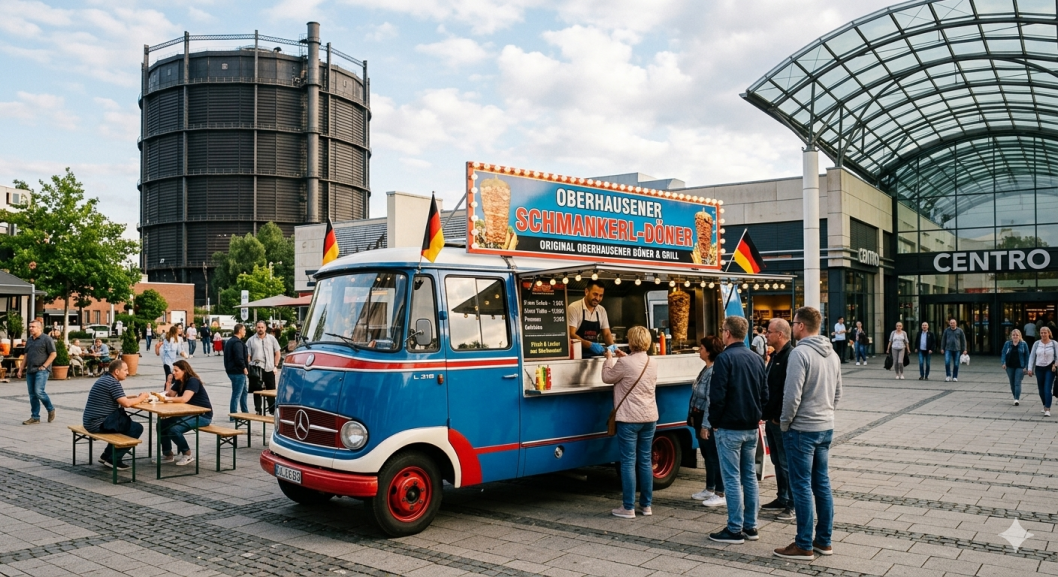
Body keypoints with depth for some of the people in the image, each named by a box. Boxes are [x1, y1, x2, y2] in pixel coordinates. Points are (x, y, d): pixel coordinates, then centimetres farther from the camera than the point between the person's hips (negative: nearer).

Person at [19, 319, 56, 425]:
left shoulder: (46, 339, -5)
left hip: (41, 370, -7)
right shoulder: (29, 340, 16)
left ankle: (51, 409, 6)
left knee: (39, 392, -16)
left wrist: (44, 366, -14)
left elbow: (53, 354, -9)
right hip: (30, 371, 7)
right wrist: (20, 369, 15)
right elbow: (26, 356, 21)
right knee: (32, 395, 6)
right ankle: (35, 417, 10)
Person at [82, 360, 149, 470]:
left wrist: (137, 397, 7)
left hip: (90, 422, 10)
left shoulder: (105, 378, 15)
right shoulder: (113, 382, -16)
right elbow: (126, 403, -21)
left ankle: (107, 455, 25)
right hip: (98, 424, -10)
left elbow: (121, 399, 21)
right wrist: (142, 397, -5)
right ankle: (113, 459, 0)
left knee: (126, 419, 27)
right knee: (137, 428, -8)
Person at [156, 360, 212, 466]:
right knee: (162, 424, -2)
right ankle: (168, 455, 8)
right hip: (188, 414, 9)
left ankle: (188, 455, -8)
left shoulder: (193, 381, -17)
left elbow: (184, 399, -30)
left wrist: (166, 398, -31)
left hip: (203, 415, -9)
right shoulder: (179, 382, 10)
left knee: (174, 429, -26)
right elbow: (170, 394, 3)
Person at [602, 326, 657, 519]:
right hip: (649, 418, 6)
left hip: (629, 419, -6)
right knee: (645, 461, 12)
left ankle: (628, 508, 3)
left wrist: (609, 359, 12)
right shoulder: (652, 364, 5)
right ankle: (646, 505, 18)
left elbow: (607, 378, -2)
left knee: (628, 462, -1)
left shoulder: (625, 363, -16)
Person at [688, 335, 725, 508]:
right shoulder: (706, 370, 11)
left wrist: (706, 425, -22)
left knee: (714, 456, -1)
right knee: (707, 455, 18)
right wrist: (694, 417, 17)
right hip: (700, 418, 10)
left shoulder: (714, 372, -20)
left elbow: (711, 401, -22)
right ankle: (709, 489, 29)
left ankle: (720, 494, 8)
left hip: (709, 421, -10)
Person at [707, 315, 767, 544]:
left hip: (729, 429, -7)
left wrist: (714, 422, -6)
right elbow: (764, 394, 12)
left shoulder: (725, 358, -14)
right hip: (751, 429, 7)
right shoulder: (757, 359, 9)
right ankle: (750, 526, 19)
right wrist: (757, 417, 16)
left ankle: (735, 530, 3)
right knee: (749, 476, 13)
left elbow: (717, 395, -17)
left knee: (732, 479, -2)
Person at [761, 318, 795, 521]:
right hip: (772, 419, 10)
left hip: (781, 421, -10)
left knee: (787, 463, -3)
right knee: (777, 461, 17)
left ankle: (792, 505, 4)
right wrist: (766, 414, 15)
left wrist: (779, 417, -21)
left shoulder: (790, 357, -18)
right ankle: (782, 499, 27)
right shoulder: (776, 356, 15)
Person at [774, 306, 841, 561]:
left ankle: (804, 546, 7)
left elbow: (792, 395, -20)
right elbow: (837, 393, 15)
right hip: (826, 428, 8)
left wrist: (785, 423, -7)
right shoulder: (832, 354, 8)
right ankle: (824, 540, 23)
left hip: (802, 430, -8)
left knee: (802, 487, 0)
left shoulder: (800, 353, -18)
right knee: (822, 484, 15)